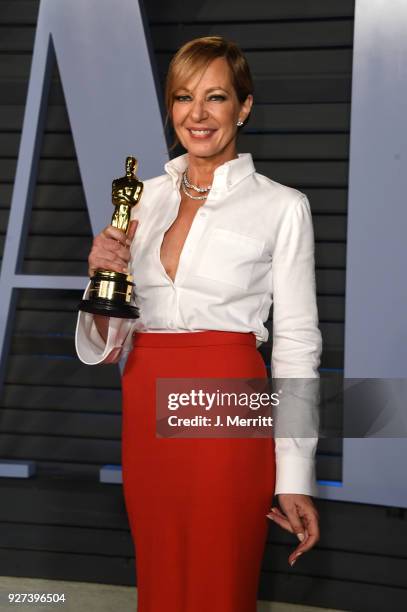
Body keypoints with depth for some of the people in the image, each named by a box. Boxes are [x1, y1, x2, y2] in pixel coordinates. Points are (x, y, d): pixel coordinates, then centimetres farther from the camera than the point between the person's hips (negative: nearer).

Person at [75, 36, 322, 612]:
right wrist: (102, 277, -12)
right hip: (145, 409, 5)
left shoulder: (282, 206, -4)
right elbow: (109, 342, 10)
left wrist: (295, 481, -7)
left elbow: (297, 344, -4)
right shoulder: (144, 195, 9)